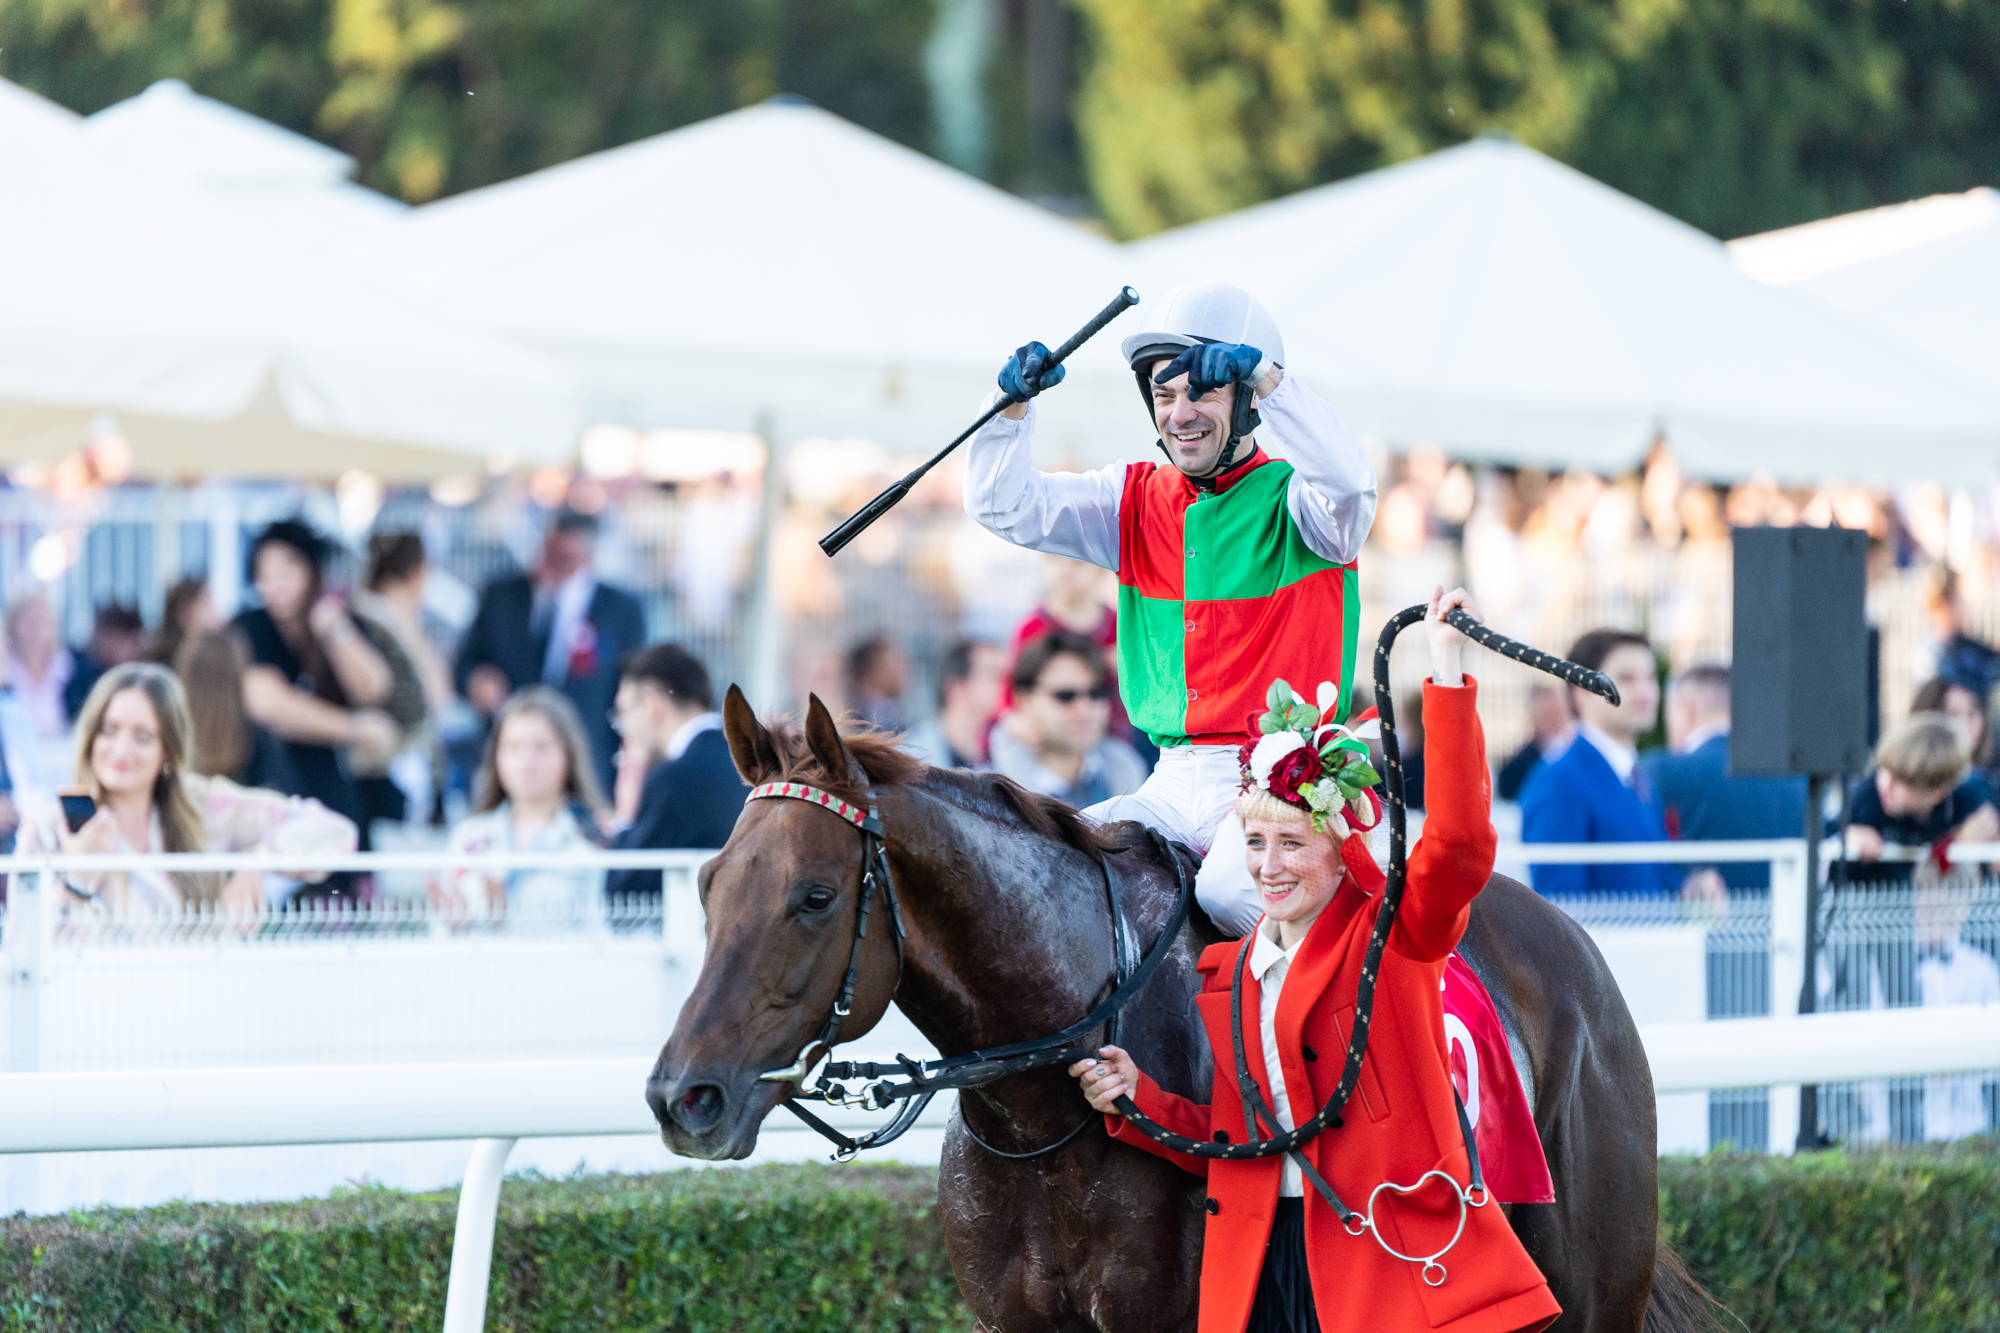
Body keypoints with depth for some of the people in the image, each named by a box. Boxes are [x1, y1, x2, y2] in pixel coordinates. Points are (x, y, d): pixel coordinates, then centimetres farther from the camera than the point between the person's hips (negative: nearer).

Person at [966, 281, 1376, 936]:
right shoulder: (1137, 501, 12)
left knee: (1228, 889, -33)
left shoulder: (1293, 501, -3)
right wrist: (1013, 407, -11)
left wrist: (1266, 377, -35)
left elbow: (1346, 481, -27)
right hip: (1175, 784, 5)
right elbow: (1003, 507, 6)